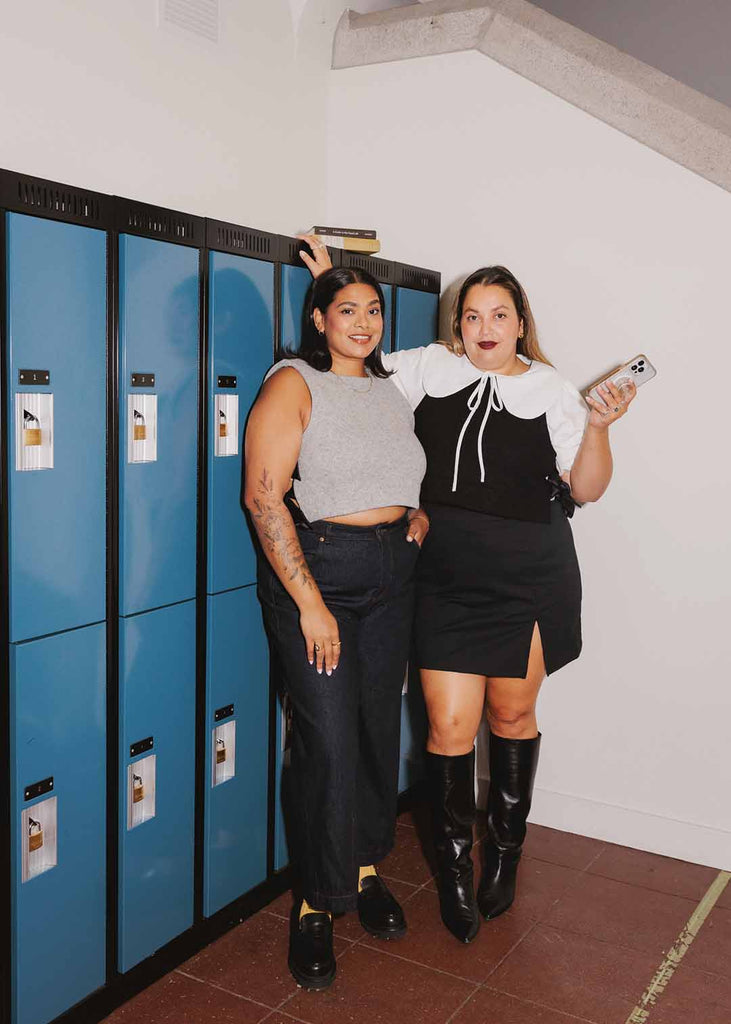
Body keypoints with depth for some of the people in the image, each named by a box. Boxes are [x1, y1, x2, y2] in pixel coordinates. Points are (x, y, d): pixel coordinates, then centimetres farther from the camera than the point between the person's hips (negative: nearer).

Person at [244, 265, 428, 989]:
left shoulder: (392, 391, 14)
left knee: (380, 725, 11)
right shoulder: (294, 384, -6)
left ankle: (366, 868, 31)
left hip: (391, 573, 6)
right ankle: (317, 902, 13)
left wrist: (420, 514, 5)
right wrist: (309, 603, -19)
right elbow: (263, 497, -15)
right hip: (314, 569, -6)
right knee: (329, 738, -6)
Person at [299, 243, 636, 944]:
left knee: (512, 714, 13)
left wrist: (598, 427, -13)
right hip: (447, 578, 0)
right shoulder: (429, 369, 7)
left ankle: (505, 848, 37)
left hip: (530, 579, 0)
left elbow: (586, 490, 3)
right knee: (450, 728, -1)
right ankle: (453, 868, 22)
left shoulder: (550, 391, 4)